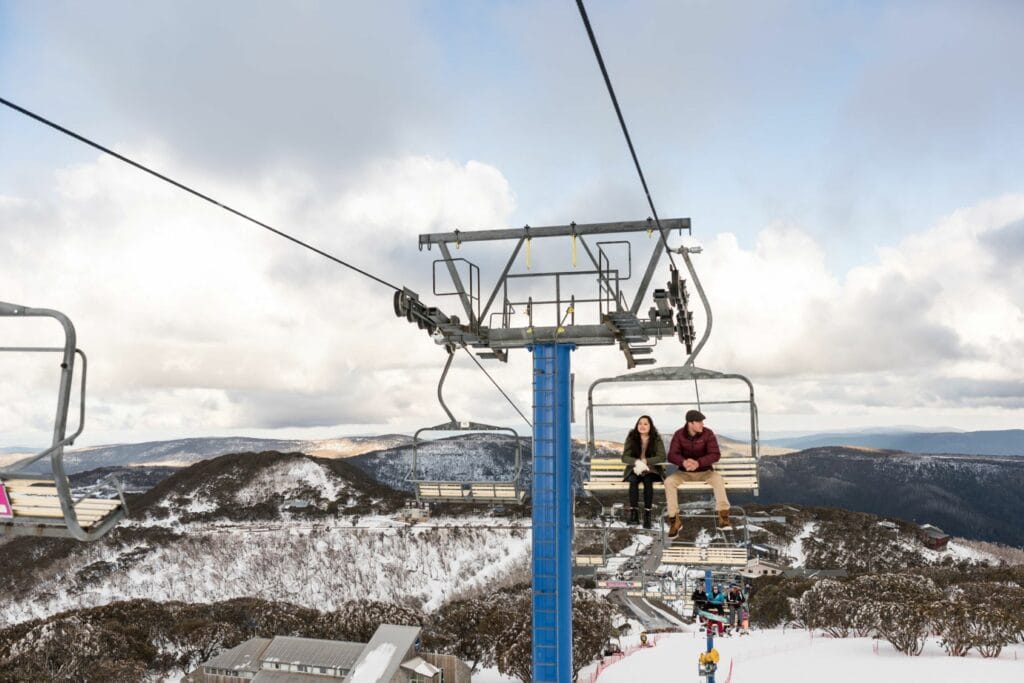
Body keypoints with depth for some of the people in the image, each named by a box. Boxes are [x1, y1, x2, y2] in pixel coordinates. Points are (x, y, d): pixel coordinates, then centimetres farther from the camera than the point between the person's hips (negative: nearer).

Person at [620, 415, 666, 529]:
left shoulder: (656, 439, -2)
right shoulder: (631, 438, 0)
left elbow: (661, 457, -12)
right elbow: (625, 457, -6)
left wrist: (645, 461, -25)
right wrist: (637, 462, -27)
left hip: (652, 470, -1)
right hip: (634, 469, 1)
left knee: (647, 480, -33)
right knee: (633, 480, -32)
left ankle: (647, 514, -29)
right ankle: (633, 513, -28)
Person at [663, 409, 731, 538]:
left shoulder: (708, 433, -14)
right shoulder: (679, 434, -11)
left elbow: (715, 455, -22)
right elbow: (672, 455, -19)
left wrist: (698, 463, -40)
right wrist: (684, 462, -43)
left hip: (705, 472, -1)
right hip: (685, 473, 1)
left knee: (717, 478, -34)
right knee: (669, 481, -28)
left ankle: (723, 517, -35)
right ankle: (675, 520, -23)